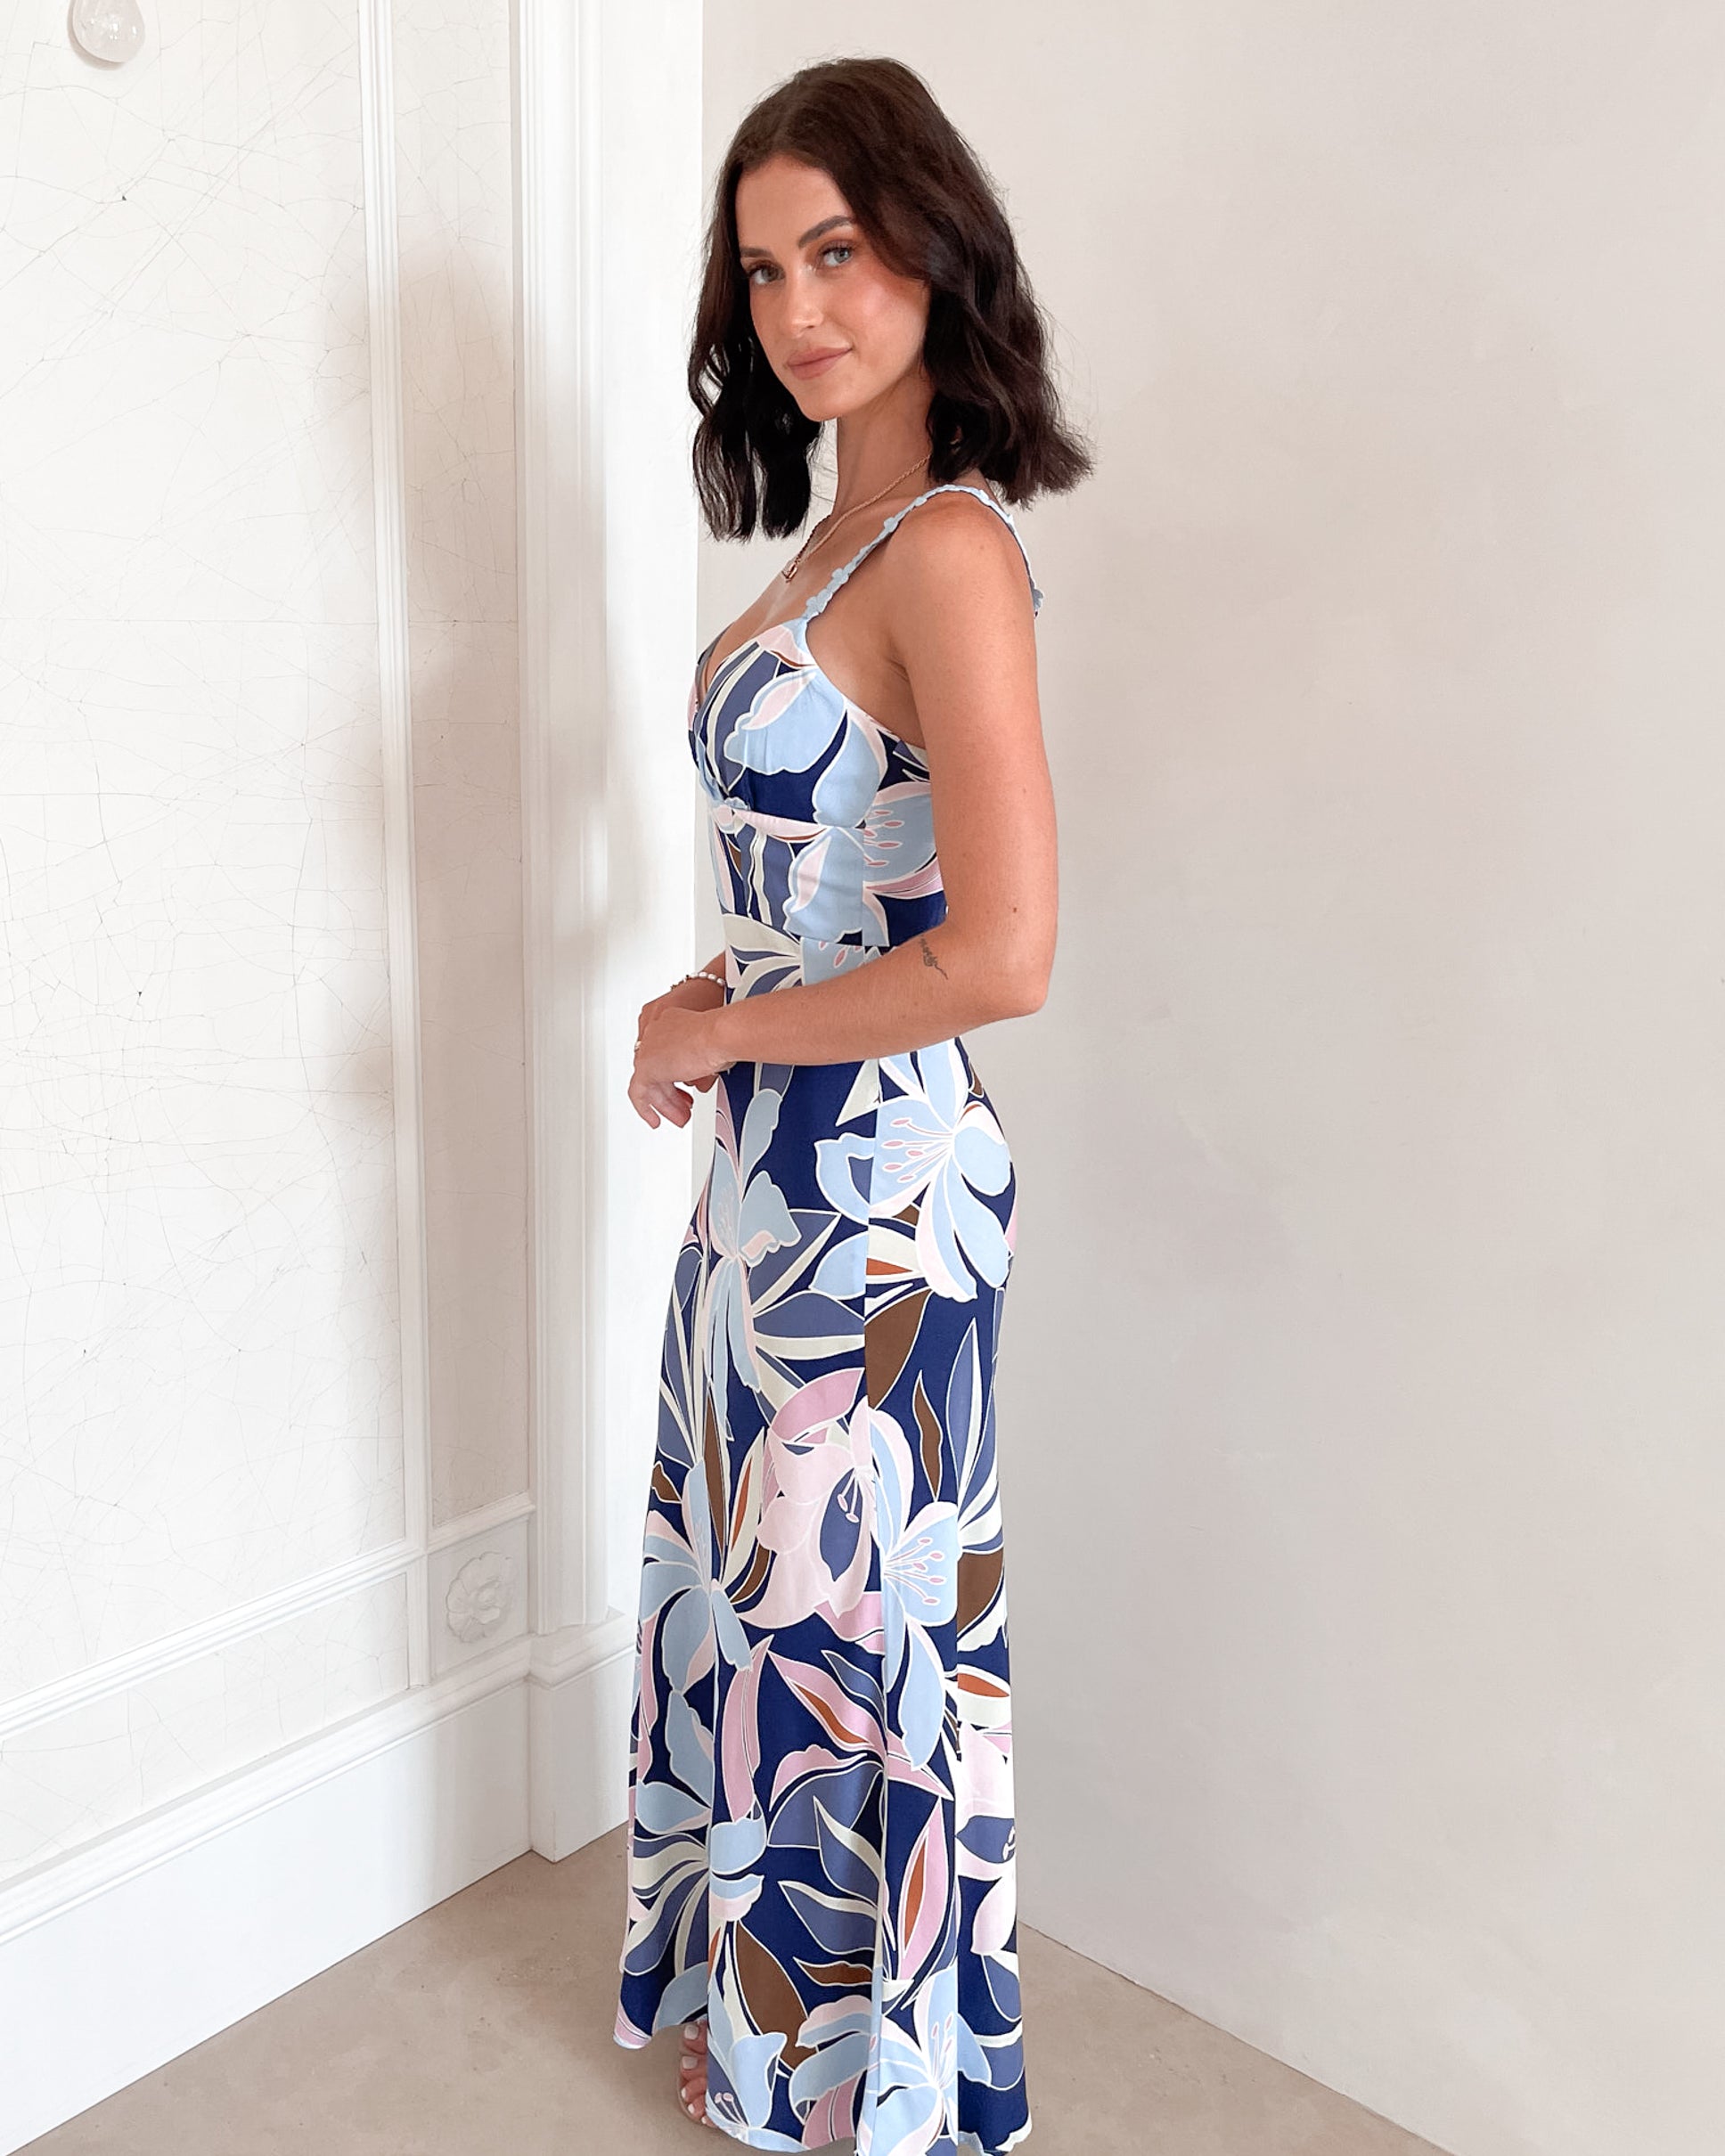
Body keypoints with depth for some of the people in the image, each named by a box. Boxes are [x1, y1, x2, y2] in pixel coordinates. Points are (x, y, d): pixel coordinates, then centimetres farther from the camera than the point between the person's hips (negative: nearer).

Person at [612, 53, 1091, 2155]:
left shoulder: (950, 553, -19)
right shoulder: (842, 532, 10)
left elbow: (1000, 955, -26)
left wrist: (719, 1029, -13)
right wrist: (719, 997, 5)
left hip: (869, 1182, -9)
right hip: (772, 1152, 9)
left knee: (846, 1615, 8)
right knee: (752, 1580, 21)